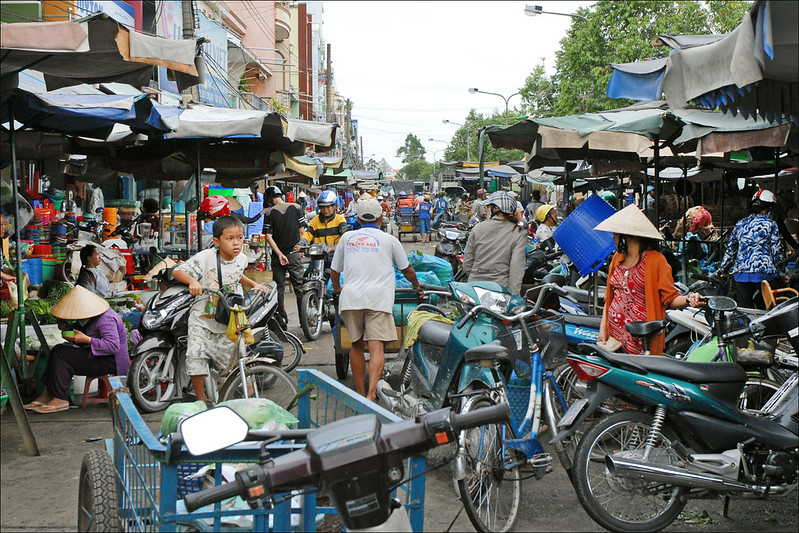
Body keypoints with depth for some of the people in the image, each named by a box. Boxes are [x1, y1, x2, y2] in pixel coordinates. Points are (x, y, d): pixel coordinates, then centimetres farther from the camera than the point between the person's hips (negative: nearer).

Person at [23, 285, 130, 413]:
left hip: (110, 362, -11)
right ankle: (47, 395, 0)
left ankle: (61, 400, -12)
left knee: (61, 355, -16)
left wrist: (86, 339, -27)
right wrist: (66, 328, 2)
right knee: (57, 350, 5)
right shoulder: (90, 313, 8)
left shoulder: (106, 319, -22)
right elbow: (79, 328, 25)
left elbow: (114, 346, -31)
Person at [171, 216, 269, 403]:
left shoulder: (242, 259, 1)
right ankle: (201, 399, 2)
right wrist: (192, 281, -34)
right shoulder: (206, 257, -15)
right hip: (202, 320, -3)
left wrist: (255, 285, 12)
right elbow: (177, 271, -16)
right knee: (195, 355, -16)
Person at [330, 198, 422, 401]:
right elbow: (406, 269, 22)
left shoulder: (347, 237, 18)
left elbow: (334, 270, 25)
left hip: (350, 297, 3)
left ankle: (360, 393, 20)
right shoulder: (389, 239, 12)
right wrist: (417, 286, 42)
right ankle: (371, 393, -27)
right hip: (378, 298, -3)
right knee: (377, 348, -10)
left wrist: (337, 288, 46)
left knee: (357, 346, 16)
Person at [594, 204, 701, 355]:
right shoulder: (617, 258, 15)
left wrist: (688, 299, -25)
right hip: (614, 332, 5)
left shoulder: (656, 260, -3)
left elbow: (669, 298, -4)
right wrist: (603, 327, 13)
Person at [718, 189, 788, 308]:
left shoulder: (740, 224, 11)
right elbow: (777, 251, -2)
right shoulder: (770, 224, -2)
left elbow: (730, 250, 14)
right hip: (765, 273, -4)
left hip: (741, 274, 4)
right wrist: (782, 274, 7)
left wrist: (721, 269, 23)